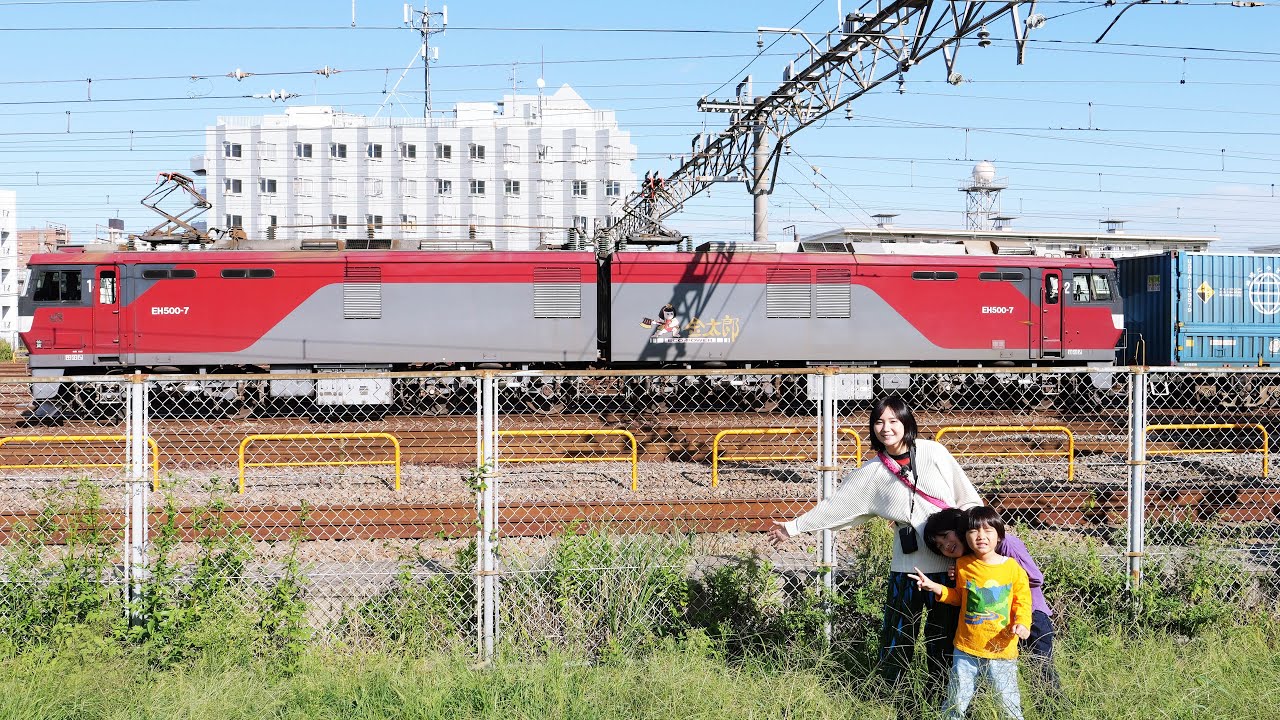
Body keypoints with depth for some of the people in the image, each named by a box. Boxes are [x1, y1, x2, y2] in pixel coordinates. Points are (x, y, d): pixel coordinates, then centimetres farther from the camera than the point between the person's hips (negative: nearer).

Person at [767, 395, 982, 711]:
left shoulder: (932, 452, -1)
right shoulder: (873, 473, 2)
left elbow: (967, 496, 3)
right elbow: (835, 505, 8)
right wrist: (793, 527, 10)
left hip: (950, 564, -1)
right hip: (907, 566, 1)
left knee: (942, 636, 9)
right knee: (897, 637, 3)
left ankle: (936, 696, 24)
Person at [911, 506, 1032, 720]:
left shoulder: (1013, 568, -6)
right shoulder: (962, 566, -1)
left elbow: (1022, 601, 1)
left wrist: (1023, 623, -16)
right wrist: (935, 588, -1)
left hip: (1001, 649, -2)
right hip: (966, 648, 2)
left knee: (1008, 702, 6)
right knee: (956, 701, 9)